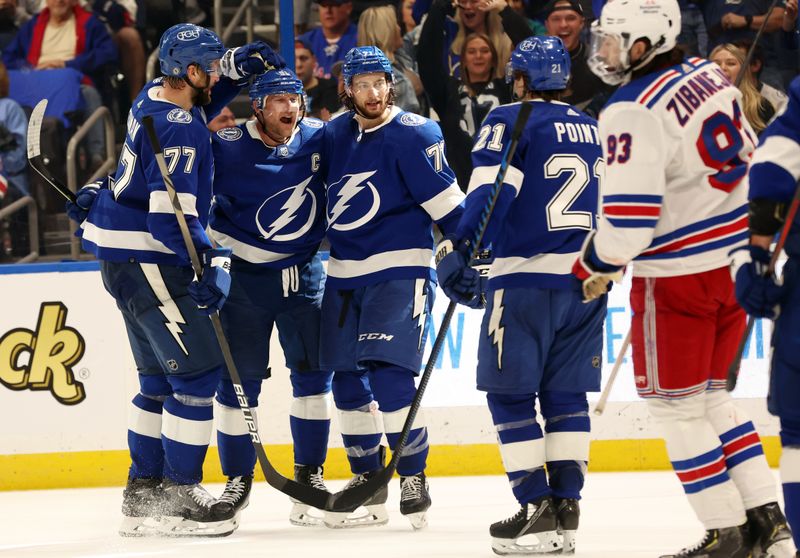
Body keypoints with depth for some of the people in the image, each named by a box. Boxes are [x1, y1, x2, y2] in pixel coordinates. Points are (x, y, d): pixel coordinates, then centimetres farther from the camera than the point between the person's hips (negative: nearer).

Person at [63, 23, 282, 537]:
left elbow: (204, 97, 30)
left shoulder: (157, 97, 7)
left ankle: (144, 493, 20)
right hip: (147, 262, -11)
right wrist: (212, 262, -28)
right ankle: (178, 497, -8)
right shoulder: (179, 129, -21)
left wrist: (238, 65, 14)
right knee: (198, 370, -9)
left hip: (127, 258, 11)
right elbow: (170, 214, -26)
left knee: (162, 377, 16)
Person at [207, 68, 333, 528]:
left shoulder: (319, 140, -5)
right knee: (239, 379, 1)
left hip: (303, 275, 2)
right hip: (243, 277, -2)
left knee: (314, 370, -1)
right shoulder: (226, 148, -13)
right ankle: (238, 478, 14)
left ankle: (310, 473, 10)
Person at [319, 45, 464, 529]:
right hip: (344, 273, 7)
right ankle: (368, 483, 18)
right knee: (347, 380, 7)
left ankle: (414, 479, -7)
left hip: (400, 271, -7)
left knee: (390, 375, -17)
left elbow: (446, 202, -13)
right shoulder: (335, 134, 9)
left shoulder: (413, 135, -10)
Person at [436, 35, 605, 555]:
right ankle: (566, 508, 5)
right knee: (566, 394, 10)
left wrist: (457, 253, -17)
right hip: (588, 278, 6)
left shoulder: (512, 120, -4)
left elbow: (490, 193, -15)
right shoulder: (592, 130, 16)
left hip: (527, 277, -6)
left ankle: (537, 508, -7)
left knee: (511, 393, 0)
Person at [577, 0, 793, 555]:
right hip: (735, 259, 8)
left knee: (676, 402, 4)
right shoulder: (708, 74, 6)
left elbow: (628, 218, -23)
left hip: (678, 272, -8)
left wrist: (595, 266, -4)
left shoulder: (634, 111, -20)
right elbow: (749, 153, 18)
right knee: (710, 394, 18)